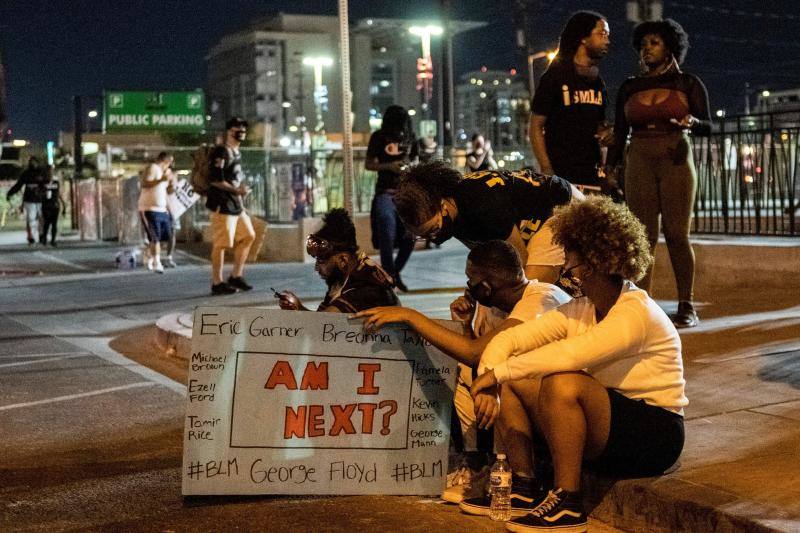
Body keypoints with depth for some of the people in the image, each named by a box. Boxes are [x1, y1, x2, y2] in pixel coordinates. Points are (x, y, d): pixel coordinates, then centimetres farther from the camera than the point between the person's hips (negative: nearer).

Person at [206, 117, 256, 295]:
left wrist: (241, 205, 18)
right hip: (222, 205, -10)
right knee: (221, 243, -7)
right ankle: (217, 283, -2)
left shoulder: (237, 152, 18)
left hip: (235, 205, 10)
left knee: (248, 236, 11)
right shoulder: (221, 151, -12)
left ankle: (236, 276, 18)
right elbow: (215, 180, -20)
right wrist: (237, 190, -21)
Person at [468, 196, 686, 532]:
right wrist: (488, 381, -23)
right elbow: (508, 339, -4)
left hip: (653, 436, -8)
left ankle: (567, 505, -21)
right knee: (508, 383, -5)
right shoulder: (579, 311, 3)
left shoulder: (636, 313, -21)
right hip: (606, 428, 8)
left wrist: (497, 372, -34)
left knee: (562, 383, -33)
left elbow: (569, 355, -36)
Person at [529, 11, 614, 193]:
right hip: (561, 177, -6)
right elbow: (535, 127, -3)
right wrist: (546, 171, -13)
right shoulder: (555, 77, 0)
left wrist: (605, 133, 2)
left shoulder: (598, 82, 17)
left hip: (592, 176, 6)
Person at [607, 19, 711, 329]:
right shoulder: (629, 88, 13)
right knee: (643, 236, -3)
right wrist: (610, 169, 4)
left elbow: (707, 127, 4)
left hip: (676, 161, -2)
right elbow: (620, 133, 13)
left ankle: (686, 307, 2)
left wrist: (691, 122, -18)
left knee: (677, 234, -5)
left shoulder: (688, 83, 6)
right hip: (639, 163, 2)